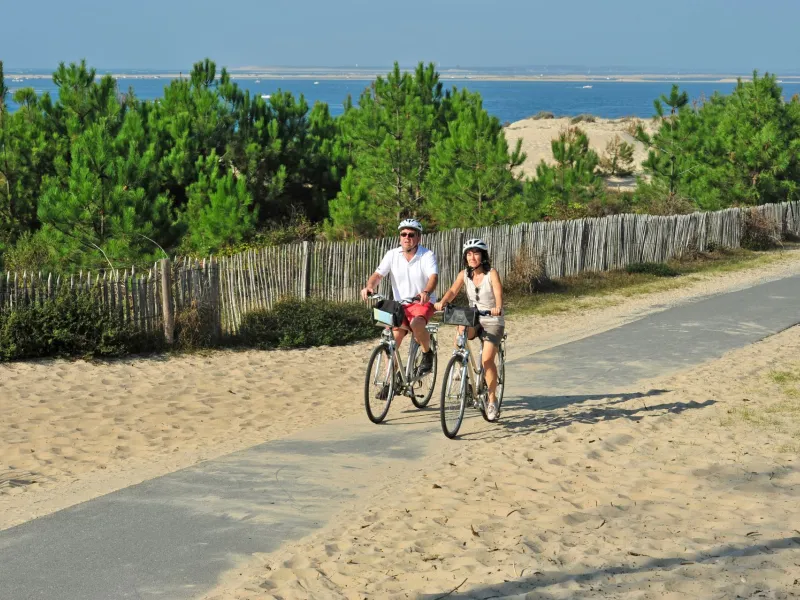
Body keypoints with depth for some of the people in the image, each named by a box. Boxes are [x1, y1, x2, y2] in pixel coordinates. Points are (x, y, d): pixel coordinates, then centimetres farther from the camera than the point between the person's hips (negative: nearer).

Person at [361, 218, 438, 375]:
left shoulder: (427, 255, -9)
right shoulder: (392, 255, 0)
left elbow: (434, 276, -24)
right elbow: (378, 274, -6)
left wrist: (426, 292, -45)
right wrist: (369, 286, -29)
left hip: (422, 303, -4)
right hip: (400, 305, 4)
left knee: (416, 324, -34)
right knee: (392, 340, -6)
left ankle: (427, 354, -7)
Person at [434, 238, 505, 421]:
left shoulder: (491, 273, -10)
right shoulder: (464, 275, 1)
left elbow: (498, 293, -24)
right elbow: (453, 291, -13)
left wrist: (498, 307, -46)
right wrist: (442, 302, -34)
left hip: (493, 321, -3)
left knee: (487, 359, -19)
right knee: (461, 331, -33)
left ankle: (492, 400, -4)